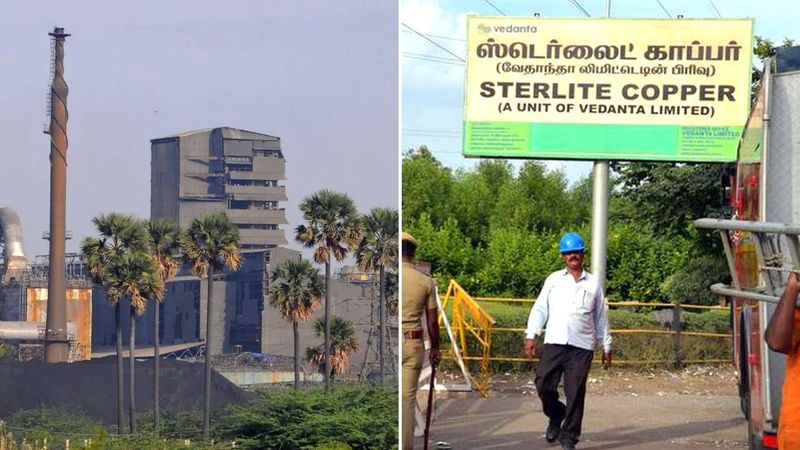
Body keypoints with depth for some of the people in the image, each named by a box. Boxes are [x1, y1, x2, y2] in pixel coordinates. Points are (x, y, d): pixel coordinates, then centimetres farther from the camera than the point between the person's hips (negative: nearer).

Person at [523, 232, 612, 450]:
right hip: (554, 342, 0)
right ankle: (556, 415, 23)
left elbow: (601, 317, 17)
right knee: (544, 385, -7)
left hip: (582, 346, 0)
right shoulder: (554, 279, 13)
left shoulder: (593, 283, 14)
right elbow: (540, 308, 9)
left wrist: (606, 346, 15)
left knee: (575, 393, -3)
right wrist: (531, 335, -2)